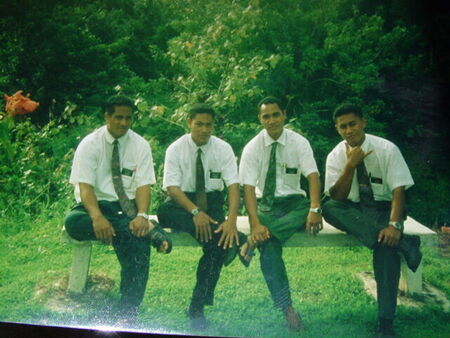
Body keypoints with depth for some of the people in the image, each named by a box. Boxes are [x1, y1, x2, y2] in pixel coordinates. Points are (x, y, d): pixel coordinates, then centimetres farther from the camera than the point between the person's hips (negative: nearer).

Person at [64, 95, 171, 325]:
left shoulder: (140, 145, 3)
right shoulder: (90, 144, -2)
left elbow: (143, 185, -7)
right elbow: (85, 186, -13)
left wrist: (142, 216, -29)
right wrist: (97, 217, -34)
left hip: (127, 208, 0)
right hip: (96, 205, 0)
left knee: (139, 240, -32)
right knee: (73, 221, -35)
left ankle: (127, 314, -29)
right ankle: (150, 230, -37)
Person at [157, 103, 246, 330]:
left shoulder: (223, 149, -1)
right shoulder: (175, 149, -3)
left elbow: (233, 185, -10)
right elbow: (172, 188, -13)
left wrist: (231, 220, -27)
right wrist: (195, 212, -30)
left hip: (212, 204, 0)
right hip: (182, 204, 1)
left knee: (218, 242, -27)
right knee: (164, 212, -34)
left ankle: (197, 309, -17)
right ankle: (234, 240, -33)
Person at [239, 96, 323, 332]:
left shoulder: (299, 143, -5)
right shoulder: (252, 148, -6)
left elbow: (313, 176, -16)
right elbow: (248, 187, -12)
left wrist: (315, 209, -34)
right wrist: (255, 224, -27)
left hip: (294, 203, 1)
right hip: (266, 204, -1)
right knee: (269, 248, -24)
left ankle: (255, 240, -29)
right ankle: (287, 308, -20)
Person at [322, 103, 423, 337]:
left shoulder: (387, 149, -10)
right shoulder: (336, 156, -4)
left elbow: (398, 190, -17)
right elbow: (337, 198, -11)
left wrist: (394, 225, -33)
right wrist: (351, 164, -23)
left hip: (384, 209, -2)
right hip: (354, 211, 3)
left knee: (387, 242, -34)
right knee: (329, 208, -31)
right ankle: (403, 243, -35)